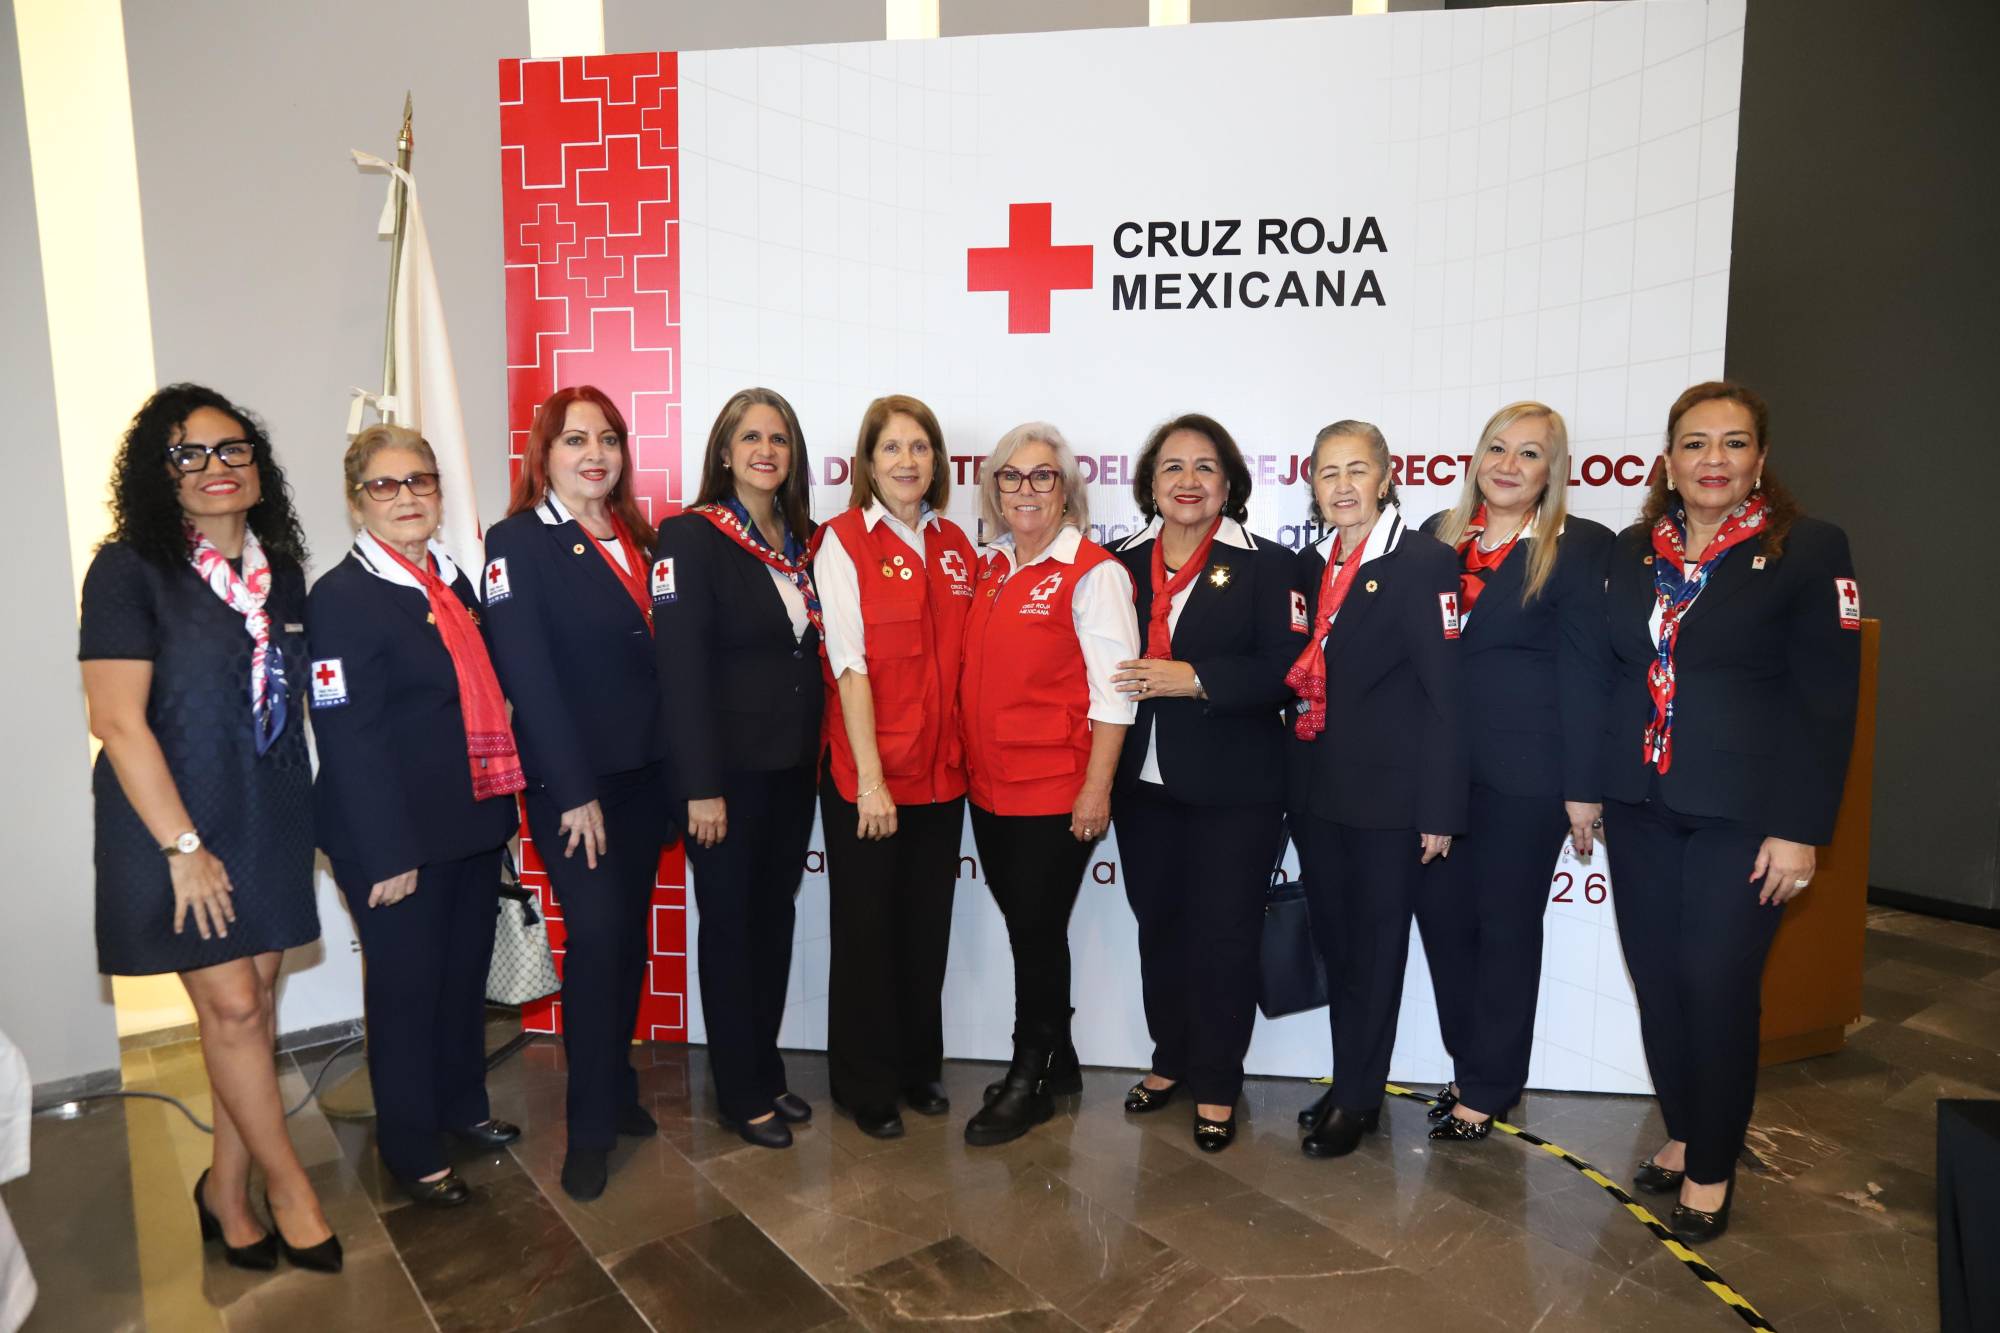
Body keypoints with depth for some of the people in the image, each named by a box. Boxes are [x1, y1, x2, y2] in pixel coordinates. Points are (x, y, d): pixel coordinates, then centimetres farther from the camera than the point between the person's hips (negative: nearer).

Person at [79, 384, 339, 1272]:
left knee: (254, 998, 10)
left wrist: (302, 814, 7)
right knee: (231, 1006, 0)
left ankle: (227, 1191, 26)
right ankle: (288, 1188, 19)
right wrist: (184, 847, -16)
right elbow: (118, 720, -15)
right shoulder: (130, 570, -11)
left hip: (271, 821, 5)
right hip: (174, 825, -5)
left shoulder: (281, 570, 5)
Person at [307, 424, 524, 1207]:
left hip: (474, 820, 7)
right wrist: (388, 854, -20)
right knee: (406, 986, 9)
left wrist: (501, 803, 12)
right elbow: (348, 739, -19)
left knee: (466, 972, 19)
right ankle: (409, 1146, 28)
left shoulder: (453, 582, 10)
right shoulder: (342, 598, -14)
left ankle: (462, 1105, 40)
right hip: (398, 835, -7)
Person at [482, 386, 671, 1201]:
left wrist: (673, 769, 5)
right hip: (568, 779, -5)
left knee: (630, 932, 12)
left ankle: (617, 1086, 29)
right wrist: (574, 792, -16)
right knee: (596, 933, -7)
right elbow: (526, 675, -13)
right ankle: (590, 1125, 9)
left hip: (643, 772, 6)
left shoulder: (638, 540, 11)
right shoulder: (517, 542, -6)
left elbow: (655, 655, 10)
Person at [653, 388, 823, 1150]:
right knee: (729, 926, 7)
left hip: (791, 767, 6)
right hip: (728, 771, -6)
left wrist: (816, 754, 5)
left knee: (775, 920, 15)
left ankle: (768, 1073, 31)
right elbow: (680, 668, -16)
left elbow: (811, 653, 10)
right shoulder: (692, 537, -11)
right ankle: (739, 1093, 23)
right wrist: (701, 785, -19)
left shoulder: (800, 542, 8)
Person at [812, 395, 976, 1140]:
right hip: (866, 775, -4)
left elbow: (964, 658, 10)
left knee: (927, 927, 15)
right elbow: (849, 665, -13)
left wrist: (971, 755, 3)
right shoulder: (843, 542, -7)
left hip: (941, 772, 5)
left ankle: (919, 1066, 34)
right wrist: (870, 779, -17)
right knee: (866, 931, 9)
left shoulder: (954, 545, 8)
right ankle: (866, 1085, 27)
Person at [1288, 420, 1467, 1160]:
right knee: (1336, 944, 15)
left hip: (1389, 795, -6)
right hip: (1317, 792, 6)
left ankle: (1357, 1097, 24)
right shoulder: (1309, 565, 9)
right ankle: (1351, 1083, 32)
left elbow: (1446, 694, -14)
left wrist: (1439, 809, -16)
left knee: (1376, 949, 8)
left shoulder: (1425, 562, -10)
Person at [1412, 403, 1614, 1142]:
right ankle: (1469, 1062, 30)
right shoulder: (1439, 534, 7)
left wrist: (1584, 788, -9)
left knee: (1506, 925, 9)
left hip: (1523, 773, -4)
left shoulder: (1580, 546, -5)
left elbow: (1585, 672, -7)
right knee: (1441, 913, 9)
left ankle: (1487, 1087, 25)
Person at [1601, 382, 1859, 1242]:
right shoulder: (1630, 551, 7)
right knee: (1656, 979, 10)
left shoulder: (1808, 550, -4)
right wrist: (1588, 783, 5)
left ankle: (1712, 1169, 19)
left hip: (1742, 808, -4)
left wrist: (1801, 829, -12)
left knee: (1718, 985, 1)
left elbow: (1827, 701, -7)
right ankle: (1682, 1133, 29)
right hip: (1639, 804, 4)